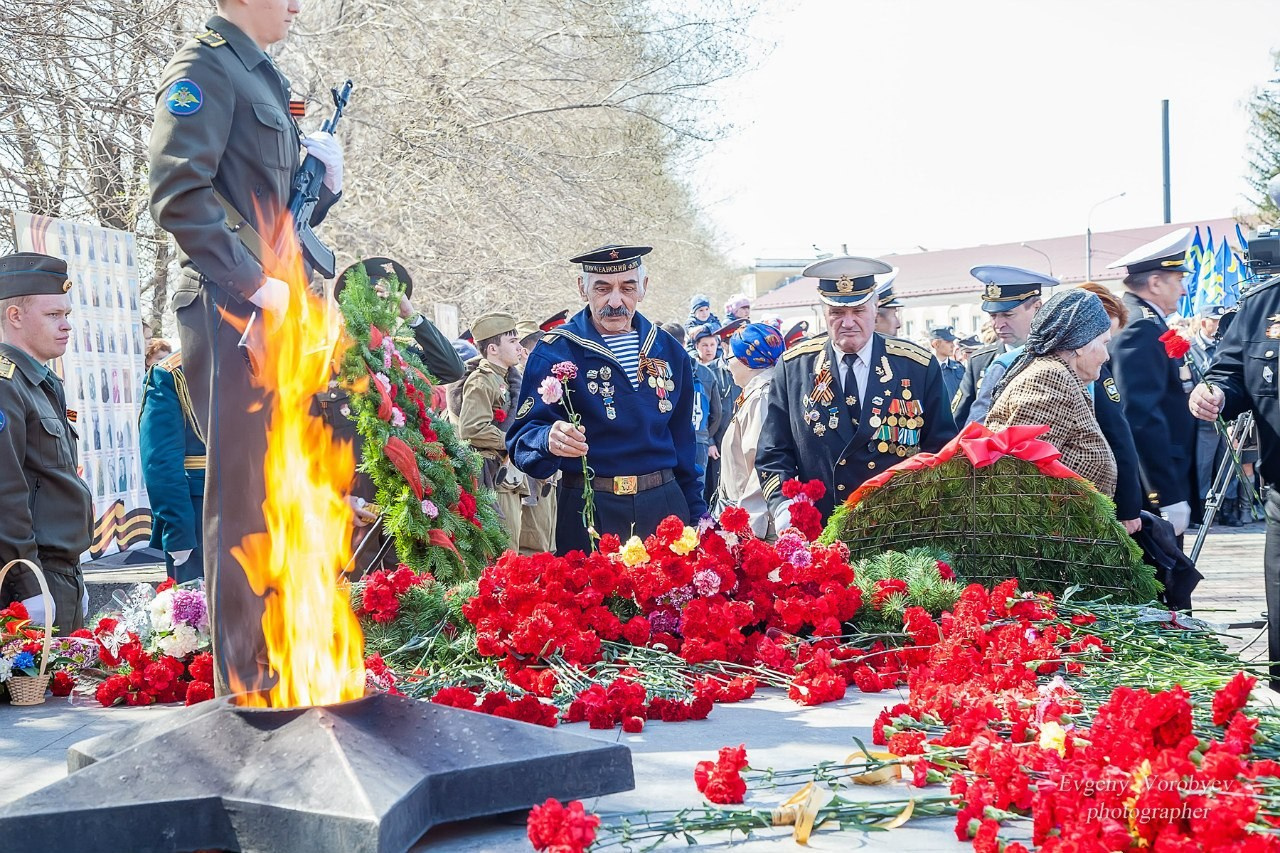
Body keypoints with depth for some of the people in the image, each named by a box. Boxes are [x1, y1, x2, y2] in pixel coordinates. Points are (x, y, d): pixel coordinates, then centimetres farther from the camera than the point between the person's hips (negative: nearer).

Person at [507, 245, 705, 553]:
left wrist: (697, 514, 12)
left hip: (665, 504, 4)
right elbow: (522, 440, -10)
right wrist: (549, 441, -32)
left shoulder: (669, 351, 9)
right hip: (588, 513, -4)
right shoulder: (554, 352, -5)